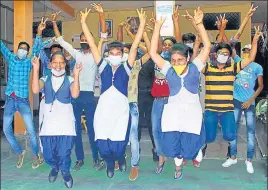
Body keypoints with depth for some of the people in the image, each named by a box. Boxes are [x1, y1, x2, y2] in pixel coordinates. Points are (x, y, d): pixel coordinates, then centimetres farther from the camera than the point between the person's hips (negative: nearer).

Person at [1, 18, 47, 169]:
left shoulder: (29, 62, 2)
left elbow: (37, 50, -11)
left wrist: (39, 33, -25)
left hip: (23, 100, -3)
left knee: (31, 130, -6)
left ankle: (35, 155, 12)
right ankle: (19, 153, 24)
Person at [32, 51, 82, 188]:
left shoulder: (70, 80, 5)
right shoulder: (45, 79, 9)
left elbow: (75, 94, -15)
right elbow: (35, 90, -13)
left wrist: (76, 75, -18)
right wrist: (36, 69, -14)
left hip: (65, 121, -2)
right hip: (49, 121, 2)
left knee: (64, 152, -4)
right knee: (48, 153, 3)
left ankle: (65, 170, 27)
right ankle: (54, 167, 37)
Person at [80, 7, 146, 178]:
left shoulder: (126, 67, 4)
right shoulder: (103, 66, 7)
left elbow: (135, 46, -2)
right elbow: (92, 45, 5)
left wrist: (142, 24, -7)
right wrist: (83, 22, 3)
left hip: (121, 110, -1)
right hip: (103, 109, 1)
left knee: (119, 143, -2)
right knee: (103, 143, -1)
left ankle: (121, 158, 35)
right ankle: (110, 163, 32)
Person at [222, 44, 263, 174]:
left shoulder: (257, 67, 1)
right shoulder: (238, 61, 8)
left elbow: (261, 86, -1)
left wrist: (250, 101, -7)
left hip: (249, 102, -2)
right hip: (236, 101, 2)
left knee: (251, 131, 0)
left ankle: (249, 160, 11)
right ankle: (233, 157, 18)